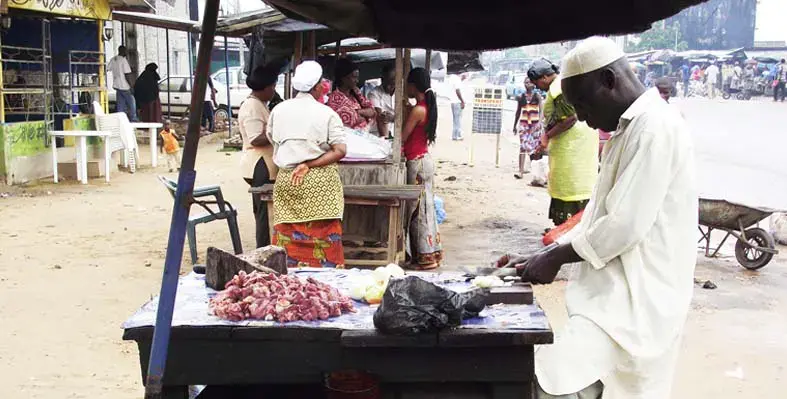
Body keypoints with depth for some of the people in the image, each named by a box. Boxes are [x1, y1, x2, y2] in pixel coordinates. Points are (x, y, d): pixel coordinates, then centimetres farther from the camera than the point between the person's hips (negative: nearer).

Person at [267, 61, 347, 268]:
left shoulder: (278, 110, 4)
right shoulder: (327, 113, -6)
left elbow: (272, 139, 15)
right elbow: (340, 150, -13)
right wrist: (309, 165, -11)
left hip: (285, 180, 3)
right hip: (320, 183, -3)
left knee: (289, 239, 8)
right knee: (322, 237, 3)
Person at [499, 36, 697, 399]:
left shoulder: (654, 127, -16)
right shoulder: (628, 129, 17)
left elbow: (627, 226, -22)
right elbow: (599, 217, 19)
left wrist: (556, 258, -10)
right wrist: (539, 258, 10)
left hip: (637, 299, -10)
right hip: (620, 294, 10)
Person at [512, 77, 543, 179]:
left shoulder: (537, 96, 2)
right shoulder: (521, 97, 8)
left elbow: (541, 111, -3)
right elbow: (518, 112, 14)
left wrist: (540, 123, -17)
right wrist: (515, 125, 14)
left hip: (535, 124, -1)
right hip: (523, 124, 1)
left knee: (536, 147, 4)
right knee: (523, 147, -8)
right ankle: (521, 171, -12)